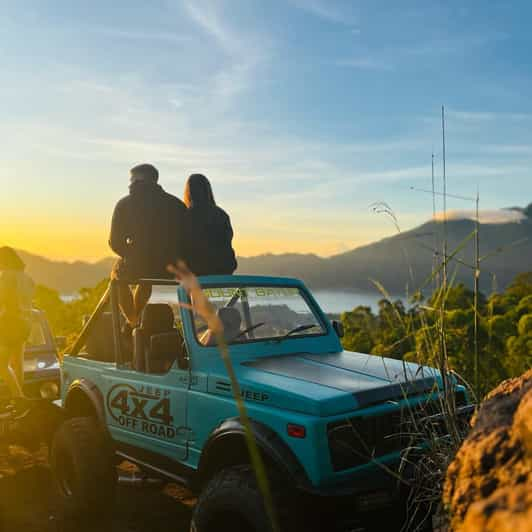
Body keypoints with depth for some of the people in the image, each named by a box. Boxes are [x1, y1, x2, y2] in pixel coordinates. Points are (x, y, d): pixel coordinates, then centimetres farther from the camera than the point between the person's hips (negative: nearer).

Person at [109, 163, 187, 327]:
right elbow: (185, 239, 7)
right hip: (170, 268, 3)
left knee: (117, 271, 33)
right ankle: (136, 318, 50)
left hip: (137, 267, -3)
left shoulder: (125, 204, -1)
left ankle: (133, 322, 30)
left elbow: (115, 242, 0)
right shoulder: (176, 204, 5)